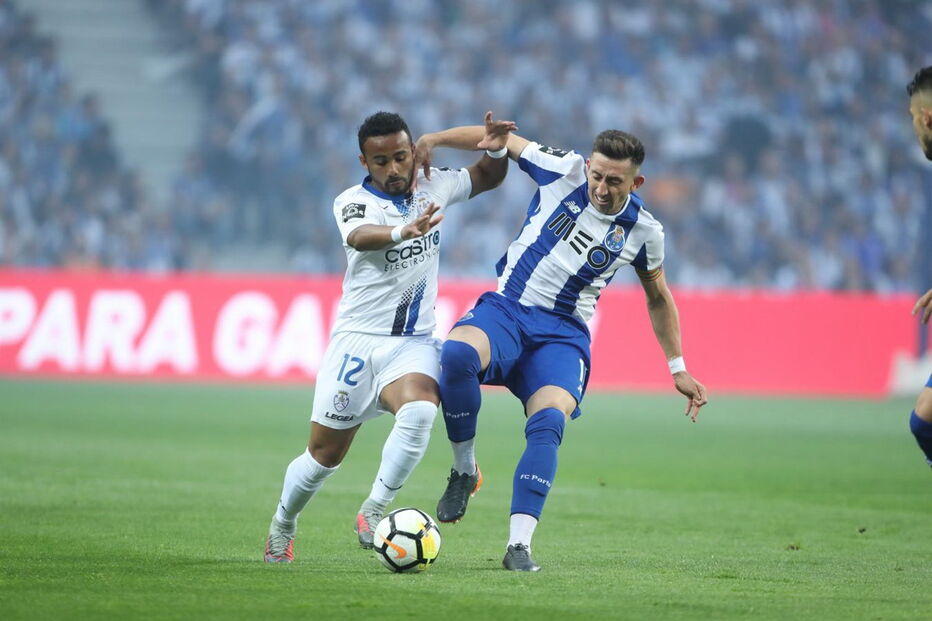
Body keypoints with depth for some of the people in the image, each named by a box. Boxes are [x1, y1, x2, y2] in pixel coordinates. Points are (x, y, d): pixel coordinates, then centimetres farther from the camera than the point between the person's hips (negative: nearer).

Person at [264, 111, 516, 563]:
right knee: (324, 455, 4)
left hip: (413, 343, 2)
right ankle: (282, 525, 31)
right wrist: (403, 231, -57)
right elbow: (359, 237, -35)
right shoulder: (353, 202, -11)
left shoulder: (433, 186, 2)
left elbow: (487, 178, 21)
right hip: (357, 339, -2)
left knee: (419, 411, -31)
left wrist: (496, 149, -4)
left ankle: (373, 512, -21)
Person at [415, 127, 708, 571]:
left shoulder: (642, 231, 0)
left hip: (562, 334, 0)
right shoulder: (564, 171, -4)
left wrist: (678, 369, 18)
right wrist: (432, 140, -7)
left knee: (549, 422, -29)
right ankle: (464, 471, -14)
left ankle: (519, 544, -29)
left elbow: (658, 298, 17)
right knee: (457, 353, -35)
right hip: (506, 310, 0)